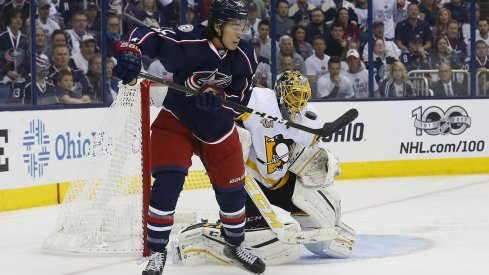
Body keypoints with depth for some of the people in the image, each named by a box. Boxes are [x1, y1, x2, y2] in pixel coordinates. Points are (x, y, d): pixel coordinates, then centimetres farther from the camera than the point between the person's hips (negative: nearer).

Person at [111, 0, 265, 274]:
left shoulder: (245, 55, -12)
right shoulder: (188, 41, -26)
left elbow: (240, 100, -8)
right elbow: (146, 35, -23)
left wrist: (217, 96, -28)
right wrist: (129, 52, -44)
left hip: (218, 127, 4)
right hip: (177, 120, -4)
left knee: (232, 189, 8)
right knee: (168, 182, -18)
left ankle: (236, 245, 34)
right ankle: (157, 251, -3)